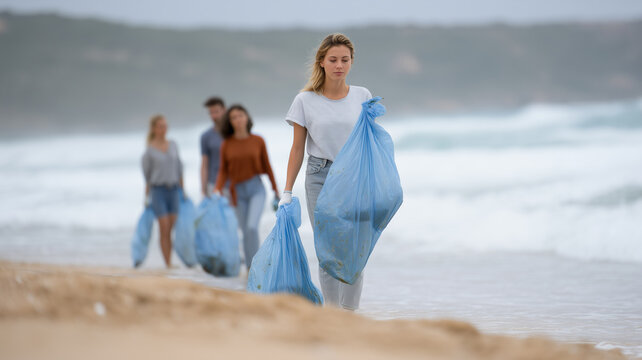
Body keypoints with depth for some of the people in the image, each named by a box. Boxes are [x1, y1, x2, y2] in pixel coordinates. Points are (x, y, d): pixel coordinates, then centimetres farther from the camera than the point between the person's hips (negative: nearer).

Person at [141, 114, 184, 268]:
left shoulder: (173, 145, 8)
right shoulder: (149, 151, -4)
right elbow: (146, 175, 1)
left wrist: (182, 190, 15)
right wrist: (147, 197, 2)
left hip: (174, 189, 4)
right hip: (158, 190, -4)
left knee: (172, 228, 3)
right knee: (164, 229, -8)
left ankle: (169, 262, 9)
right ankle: (168, 264, -7)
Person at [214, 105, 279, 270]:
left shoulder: (258, 141, -2)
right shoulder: (226, 145, -1)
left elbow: (267, 166, 5)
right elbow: (223, 171, 2)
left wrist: (276, 191, 7)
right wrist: (217, 191, -14)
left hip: (257, 189, -2)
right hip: (238, 192, 2)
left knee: (252, 227, -21)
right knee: (246, 232, 5)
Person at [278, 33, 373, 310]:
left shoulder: (362, 97, 5)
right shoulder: (305, 101, 1)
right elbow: (297, 149, 4)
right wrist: (287, 191, 2)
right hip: (320, 176, -1)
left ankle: (350, 312, 6)